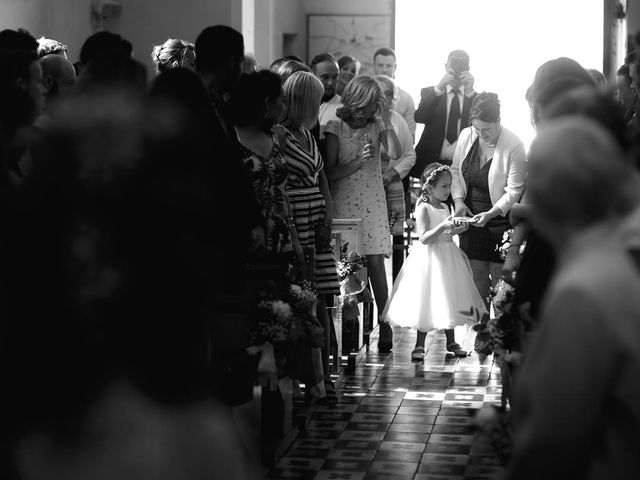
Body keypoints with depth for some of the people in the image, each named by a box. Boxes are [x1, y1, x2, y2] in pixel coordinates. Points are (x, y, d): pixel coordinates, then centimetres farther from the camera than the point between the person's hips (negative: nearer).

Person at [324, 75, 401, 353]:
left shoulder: (377, 125, 7)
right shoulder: (336, 127, 0)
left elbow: (394, 153, -10)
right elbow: (330, 172, -4)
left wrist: (386, 120, -9)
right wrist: (359, 161, -15)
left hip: (373, 202, 2)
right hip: (343, 202, -2)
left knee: (376, 262, -3)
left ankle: (384, 324, 2)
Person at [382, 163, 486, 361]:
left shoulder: (445, 207, 10)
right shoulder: (423, 208, -13)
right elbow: (424, 238, -21)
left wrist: (457, 229, 1)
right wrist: (443, 226, -30)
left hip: (448, 257, 7)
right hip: (429, 257, -7)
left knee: (449, 300, 11)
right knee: (427, 302, -4)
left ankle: (451, 341, 23)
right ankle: (420, 345, 4)